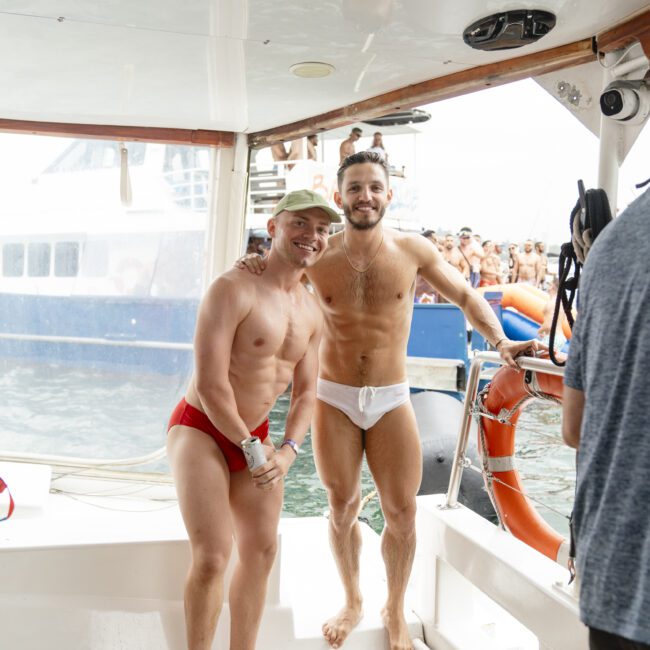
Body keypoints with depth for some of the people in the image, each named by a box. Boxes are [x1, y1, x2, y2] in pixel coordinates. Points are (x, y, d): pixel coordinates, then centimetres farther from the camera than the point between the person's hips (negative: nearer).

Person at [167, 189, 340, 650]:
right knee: (212, 557, -11)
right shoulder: (235, 289, -17)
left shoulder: (313, 312, 6)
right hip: (202, 429, -7)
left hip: (256, 435, 7)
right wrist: (250, 446, -13)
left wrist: (288, 449, -7)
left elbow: (306, 392, 9)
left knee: (261, 551, 10)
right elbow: (210, 384, -22)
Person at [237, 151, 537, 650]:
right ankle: (353, 604, 37)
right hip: (333, 400, 0)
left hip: (391, 400, 0)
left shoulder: (413, 250, -6)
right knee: (343, 508, 13)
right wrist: (255, 269, -15)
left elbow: (466, 296, 7)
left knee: (402, 513, 6)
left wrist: (500, 340, -8)